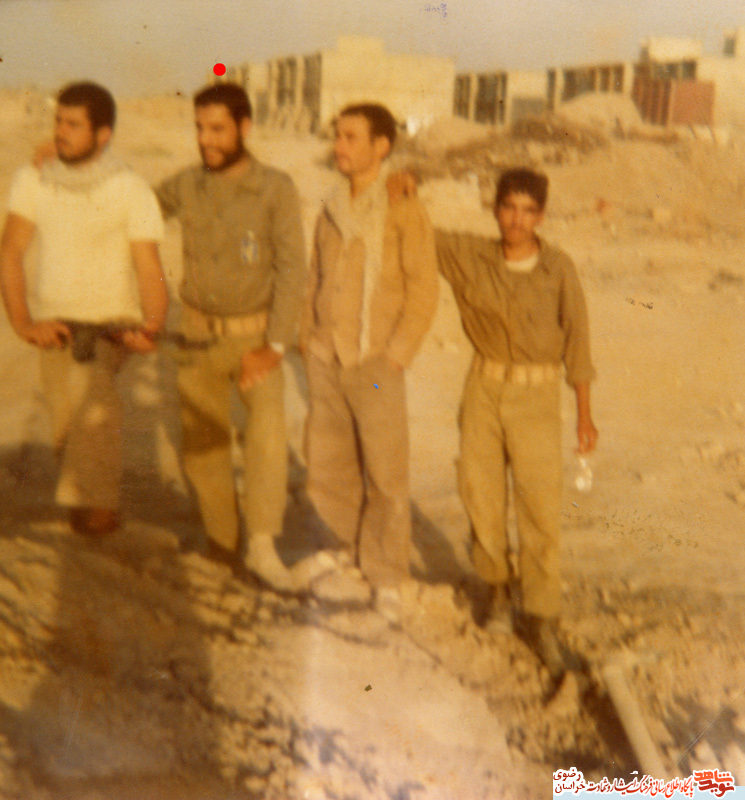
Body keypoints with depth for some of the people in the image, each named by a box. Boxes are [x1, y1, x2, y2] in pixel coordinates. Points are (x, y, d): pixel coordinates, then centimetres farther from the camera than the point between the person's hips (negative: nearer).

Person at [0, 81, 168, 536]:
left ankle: (95, 499, -25)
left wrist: (152, 328, -29)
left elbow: (150, 272, -11)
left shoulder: (132, 191, -8)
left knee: (88, 378, -32)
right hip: (56, 326, 3)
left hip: (114, 325, -3)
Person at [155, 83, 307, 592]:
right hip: (199, 333, 3)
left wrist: (274, 345, -21)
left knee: (269, 420, -25)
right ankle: (222, 542, 25)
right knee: (203, 444, 7)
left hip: (254, 335, -3)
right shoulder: (186, 187, -2)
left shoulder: (276, 188, -12)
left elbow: (292, 270, -13)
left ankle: (263, 545, -20)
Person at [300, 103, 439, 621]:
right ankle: (355, 545, 30)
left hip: (376, 364, -5)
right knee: (327, 471, 9)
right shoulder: (332, 210, 10)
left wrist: (395, 358, -14)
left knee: (386, 475, -2)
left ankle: (387, 578, 12)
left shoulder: (404, 211, -9)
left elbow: (424, 291, -10)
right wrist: (308, 344, 10)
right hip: (326, 362, 6)